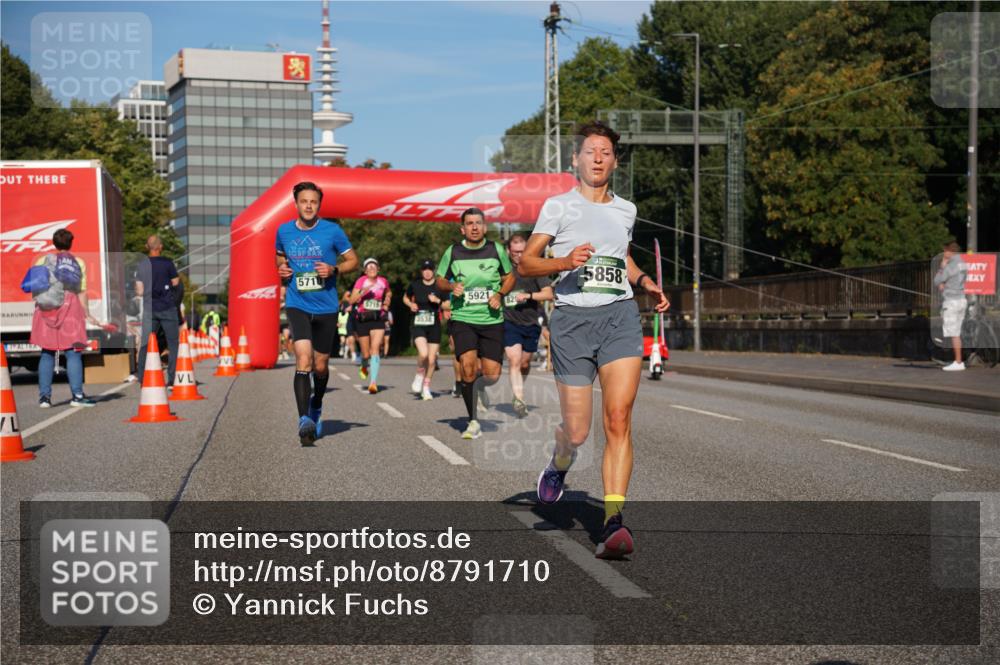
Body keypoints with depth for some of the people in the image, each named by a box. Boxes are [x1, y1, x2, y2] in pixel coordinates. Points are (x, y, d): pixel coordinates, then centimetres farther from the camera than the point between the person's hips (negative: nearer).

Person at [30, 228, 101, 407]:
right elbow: (82, 293, 1)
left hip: (46, 311, 2)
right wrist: (87, 315, 7)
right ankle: (77, 395, -4)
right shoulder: (79, 264, 5)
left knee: (47, 353, 7)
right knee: (73, 353, 0)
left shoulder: (43, 261, 6)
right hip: (70, 309, -1)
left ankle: (44, 396, 6)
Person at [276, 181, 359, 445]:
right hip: (297, 305, 0)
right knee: (303, 359, -19)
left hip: (326, 307, 0)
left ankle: (316, 408, 40)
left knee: (320, 365, 10)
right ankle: (304, 420, -22)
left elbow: (353, 260, 3)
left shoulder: (332, 230, -5)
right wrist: (282, 268, 1)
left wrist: (333, 269, -15)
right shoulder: (284, 231, 3)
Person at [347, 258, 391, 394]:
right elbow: (352, 300, -11)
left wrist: (387, 303, 9)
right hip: (362, 319, 0)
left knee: (375, 348, -17)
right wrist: (363, 292, -26)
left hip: (378, 319, 0)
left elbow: (389, 293, 26)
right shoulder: (361, 281, -4)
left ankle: (373, 383, -23)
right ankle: (364, 366, 44)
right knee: (366, 353, 7)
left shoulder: (383, 281, 4)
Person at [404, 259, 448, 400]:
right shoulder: (415, 285, 2)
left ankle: (426, 388, 21)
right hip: (418, 325, -1)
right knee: (423, 353, -24)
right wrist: (411, 304, -1)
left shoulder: (440, 286, 0)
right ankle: (419, 376, 5)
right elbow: (405, 298, 19)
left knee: (432, 360, 2)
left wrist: (438, 301, -14)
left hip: (434, 326, 1)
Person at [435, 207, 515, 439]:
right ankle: (473, 422, -8)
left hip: (492, 319, 1)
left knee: (492, 375, -2)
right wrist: (452, 286, -8)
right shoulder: (453, 252, 2)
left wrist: (500, 294, -4)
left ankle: (481, 387, 38)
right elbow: (440, 281, 14)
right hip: (463, 318, -1)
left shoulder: (496, 249, 3)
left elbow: (510, 277, 14)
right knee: (467, 364, -20)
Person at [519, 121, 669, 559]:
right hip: (572, 318, -2)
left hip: (620, 315, 2)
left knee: (618, 419, -14)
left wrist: (645, 283, 15)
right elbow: (525, 263, 2)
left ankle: (613, 521, -16)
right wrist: (565, 262, -16)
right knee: (577, 431, 1)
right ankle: (558, 465, 38)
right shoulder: (559, 205, 4)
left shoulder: (625, 210, 16)